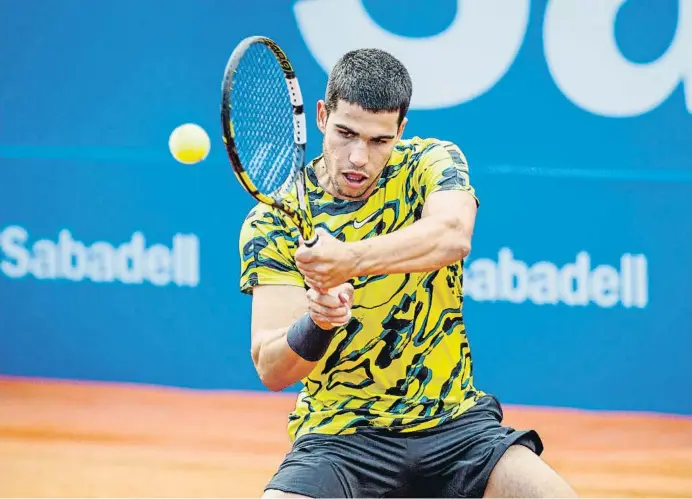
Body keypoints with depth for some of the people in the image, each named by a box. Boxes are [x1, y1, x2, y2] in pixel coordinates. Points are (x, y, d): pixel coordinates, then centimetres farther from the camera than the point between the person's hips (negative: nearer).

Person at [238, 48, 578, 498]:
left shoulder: (431, 163, -2)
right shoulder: (274, 220, -4)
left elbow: (454, 235, -27)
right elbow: (270, 369, -12)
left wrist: (353, 258, -44)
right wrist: (317, 324, -34)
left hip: (452, 424, 1)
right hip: (337, 437, -1)